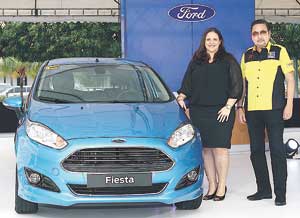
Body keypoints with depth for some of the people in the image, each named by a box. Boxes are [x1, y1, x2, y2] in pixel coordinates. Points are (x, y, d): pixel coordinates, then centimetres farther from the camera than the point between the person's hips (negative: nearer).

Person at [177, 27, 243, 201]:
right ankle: (212, 185, 10)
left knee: (220, 148, -6)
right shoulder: (196, 62, 15)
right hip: (198, 112, 3)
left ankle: (222, 186, 4)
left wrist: (228, 106, -7)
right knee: (206, 149, 2)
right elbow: (187, 84, 18)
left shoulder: (228, 61, 5)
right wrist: (181, 97, 1)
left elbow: (237, 85, 0)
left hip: (221, 112, -3)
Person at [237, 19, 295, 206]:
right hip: (252, 110, 5)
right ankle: (264, 189, 19)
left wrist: (289, 105, -7)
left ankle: (280, 193, 2)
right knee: (256, 150, 8)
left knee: (277, 150, -4)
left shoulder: (279, 51, 2)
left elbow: (290, 79, 1)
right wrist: (240, 107, 11)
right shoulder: (247, 55, 13)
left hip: (274, 109, -4)